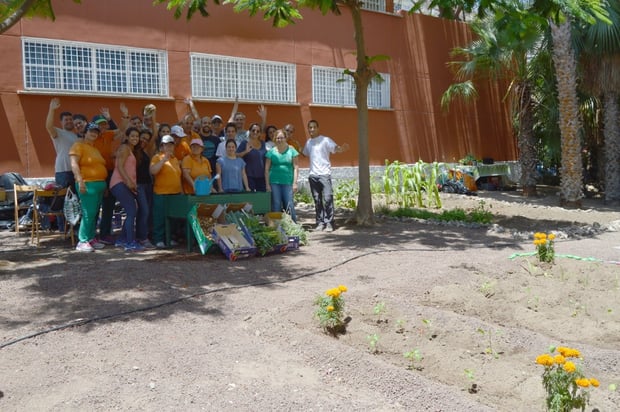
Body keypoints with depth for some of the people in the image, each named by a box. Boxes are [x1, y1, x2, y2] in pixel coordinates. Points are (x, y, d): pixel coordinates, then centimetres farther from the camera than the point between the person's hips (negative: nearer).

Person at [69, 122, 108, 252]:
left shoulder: (95, 148, 20)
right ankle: (82, 242, -7)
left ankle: (91, 239, 15)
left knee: (95, 214, 9)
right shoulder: (78, 145, -4)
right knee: (88, 213, -12)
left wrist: (104, 183, 18)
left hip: (100, 184, 8)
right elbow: (74, 164, -13)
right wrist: (80, 181, -22)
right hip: (88, 184, -8)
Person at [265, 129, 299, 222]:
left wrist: (295, 183, -3)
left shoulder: (291, 150, 4)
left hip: (288, 182, -1)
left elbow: (296, 167, 3)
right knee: (276, 206, 3)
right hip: (274, 182, 1)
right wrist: (267, 184, 0)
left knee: (289, 206, -4)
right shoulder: (271, 152, 5)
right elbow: (266, 169, 6)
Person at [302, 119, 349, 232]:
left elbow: (336, 148, -20)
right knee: (317, 200, 9)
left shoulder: (325, 140, -4)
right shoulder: (308, 142, 15)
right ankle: (320, 223, 16)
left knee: (327, 199, -10)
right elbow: (305, 154, 32)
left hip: (324, 174, -6)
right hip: (312, 175, 6)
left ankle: (329, 223, -5)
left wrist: (342, 148, -40)